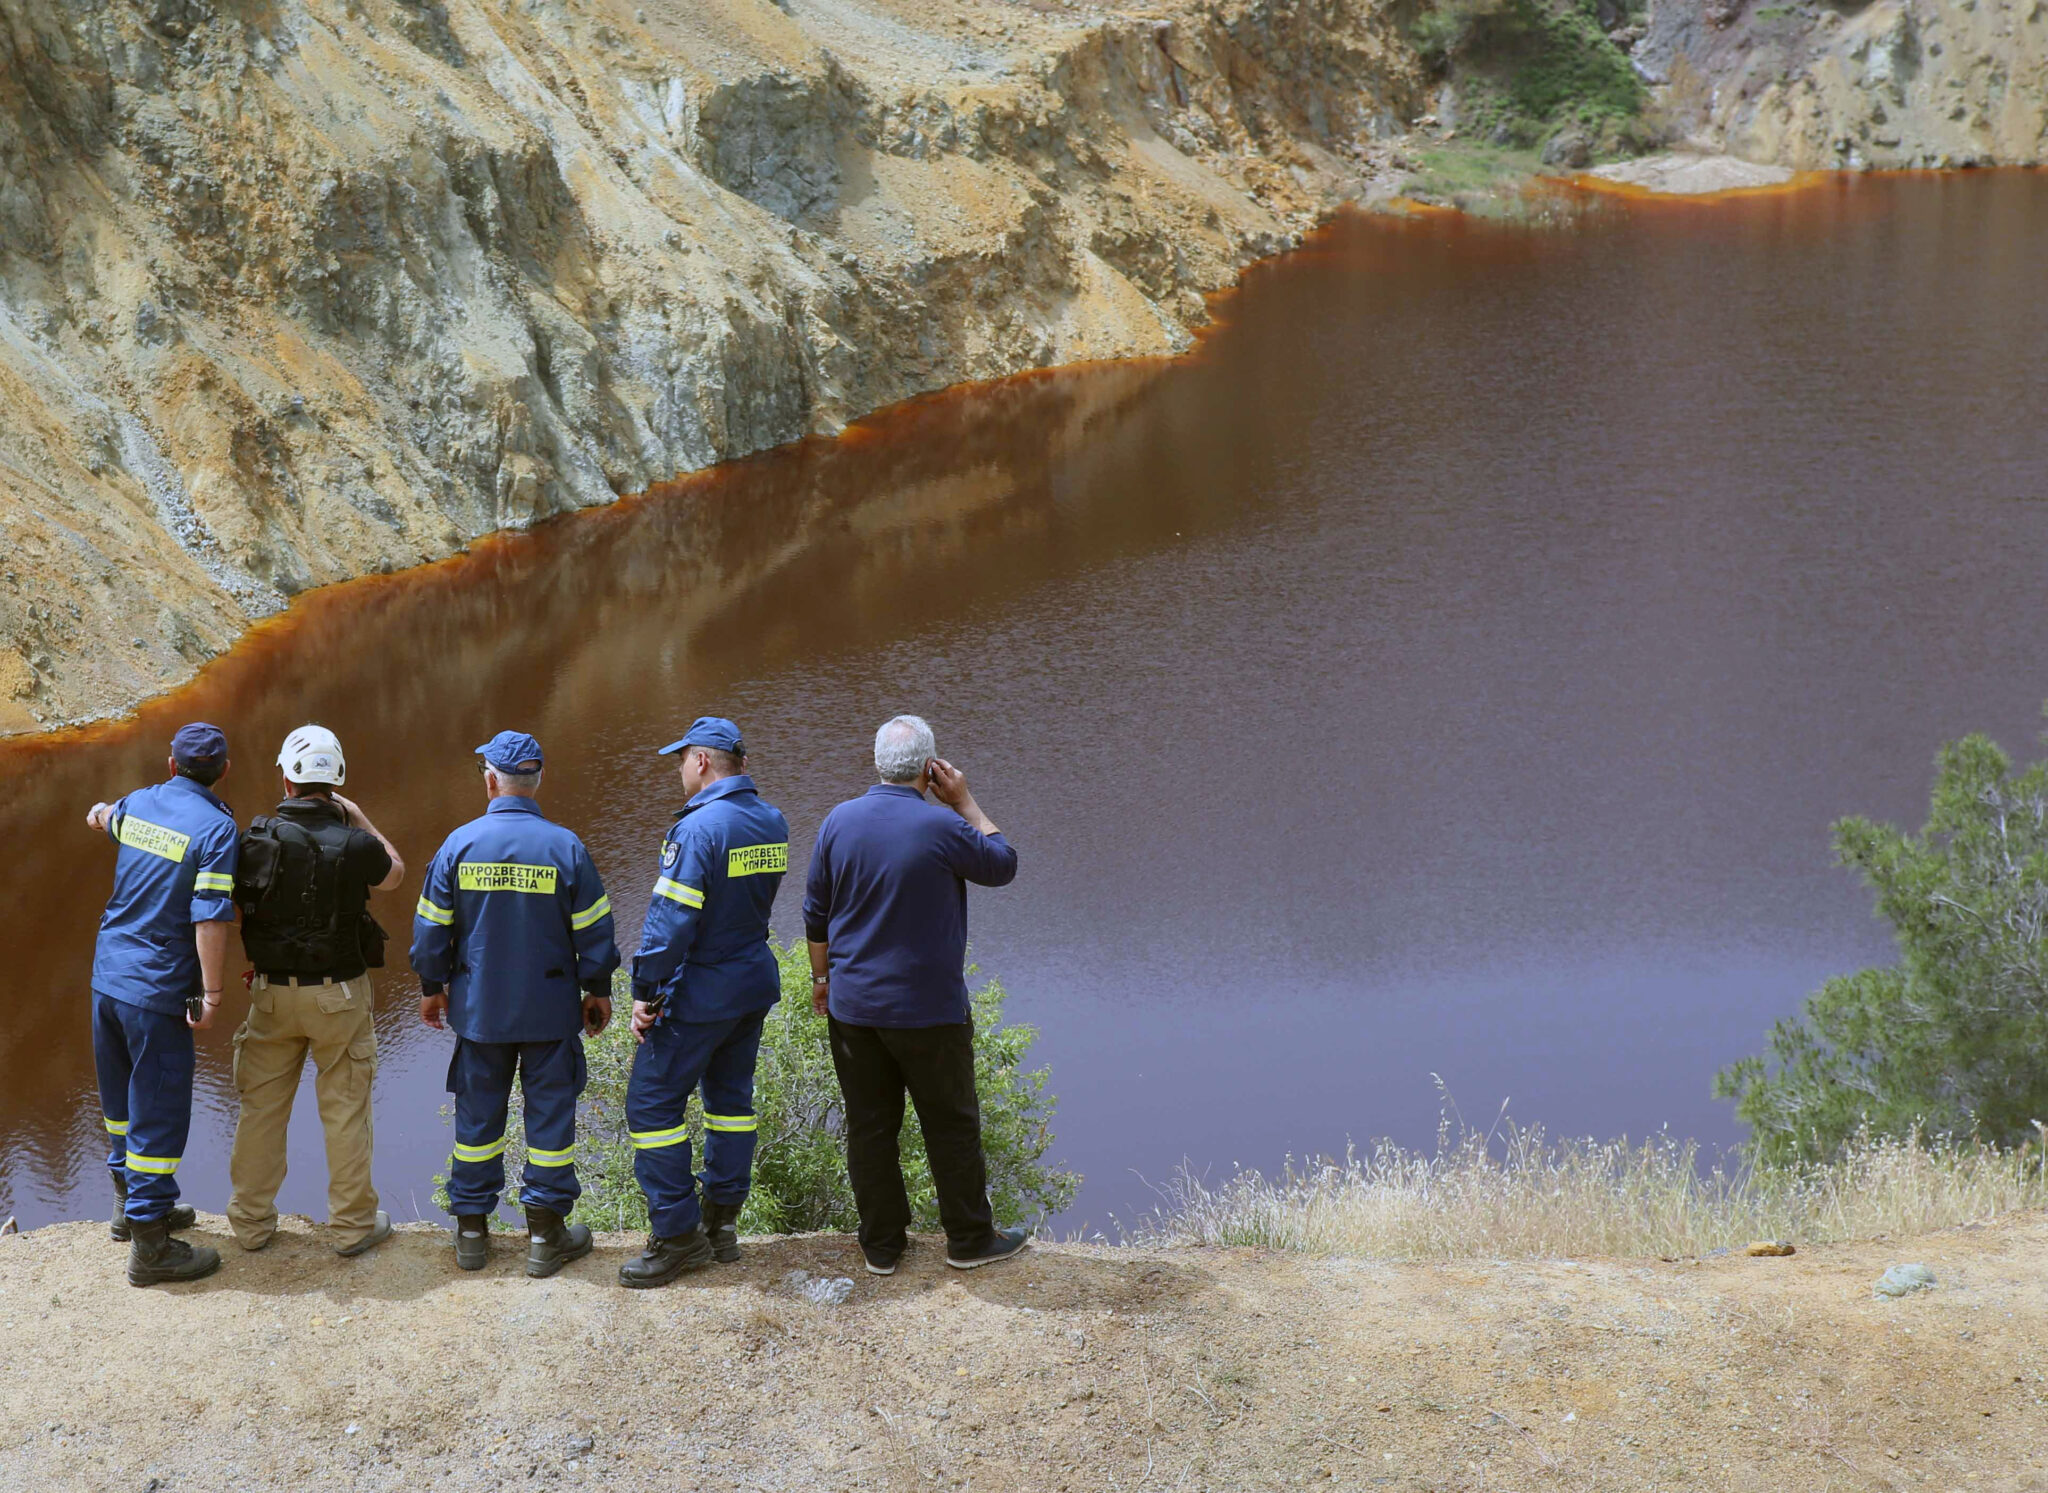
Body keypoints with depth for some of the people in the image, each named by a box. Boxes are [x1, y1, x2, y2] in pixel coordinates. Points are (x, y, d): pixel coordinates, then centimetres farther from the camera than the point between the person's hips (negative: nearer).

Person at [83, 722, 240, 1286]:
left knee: (122, 1096, 22)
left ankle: (131, 1202, 40)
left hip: (107, 974, 7)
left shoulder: (138, 804, 5)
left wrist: (100, 812, 55)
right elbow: (211, 919, -22)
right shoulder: (216, 827, -16)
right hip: (158, 987, -7)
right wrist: (211, 994, -17)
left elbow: (108, 820, 32)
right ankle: (149, 1244, 3)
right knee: (159, 1114, -1)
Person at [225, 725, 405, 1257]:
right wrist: (361, 821, 13)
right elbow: (393, 874, 6)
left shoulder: (257, 839, -11)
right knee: (345, 1109, 9)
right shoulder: (354, 845, -16)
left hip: (272, 991, 2)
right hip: (339, 994, -2)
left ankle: (251, 1221, 22)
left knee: (262, 1106, 14)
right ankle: (353, 1224, 17)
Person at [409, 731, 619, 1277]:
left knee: (478, 1113, 11)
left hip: (479, 1007, 1)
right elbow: (594, 929, -4)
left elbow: (431, 926, 1)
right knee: (549, 1112, 7)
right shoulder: (565, 848, -10)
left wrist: (432, 986, 15)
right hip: (550, 1007, -1)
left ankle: (471, 1231, 19)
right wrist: (598, 990, 10)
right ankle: (546, 1235, 10)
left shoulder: (459, 845, -7)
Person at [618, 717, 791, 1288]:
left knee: (653, 1103, 0)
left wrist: (645, 991, -15)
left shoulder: (698, 828, -21)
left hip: (697, 993, -8)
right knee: (731, 1096, 18)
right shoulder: (773, 822, 4)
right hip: (755, 984, 8)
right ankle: (722, 1224, 24)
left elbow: (670, 920, -22)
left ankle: (678, 1236, 0)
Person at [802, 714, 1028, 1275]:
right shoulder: (942, 827, -16)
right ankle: (969, 1238, 20)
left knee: (869, 1126, 11)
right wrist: (966, 802, 6)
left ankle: (881, 1244, 19)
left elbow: (816, 914, 6)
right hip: (927, 1008, -4)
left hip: (852, 1004, 4)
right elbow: (1002, 864, 3)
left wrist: (822, 977, 19)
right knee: (951, 1124, 10)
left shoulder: (839, 822, -3)